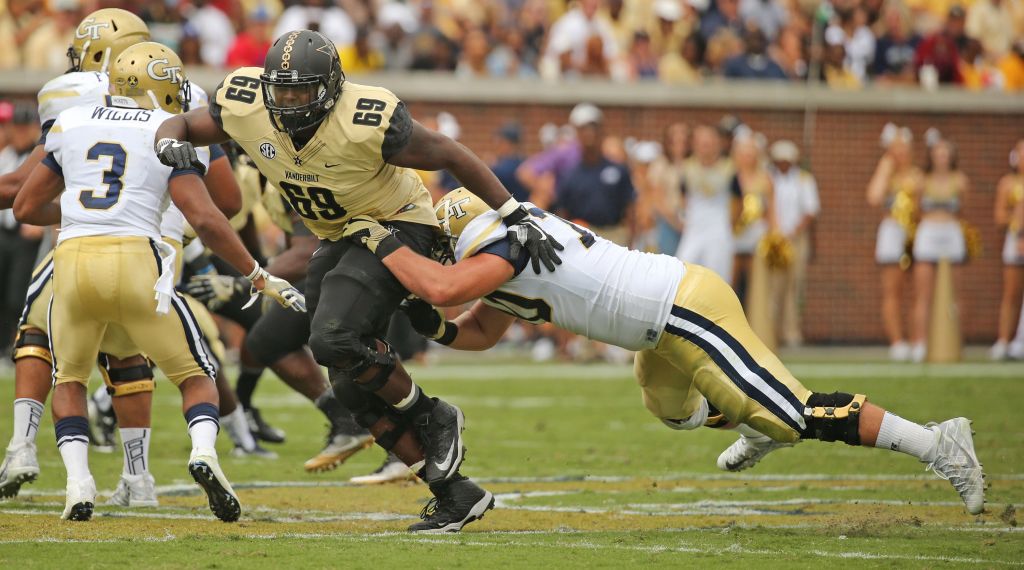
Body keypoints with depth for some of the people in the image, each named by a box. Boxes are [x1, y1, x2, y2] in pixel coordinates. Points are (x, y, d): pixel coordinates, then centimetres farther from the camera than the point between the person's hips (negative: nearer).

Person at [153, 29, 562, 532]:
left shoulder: (367, 123, -31)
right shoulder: (245, 107, -17)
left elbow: (454, 157, -21)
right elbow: (179, 126, -1)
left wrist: (518, 219, -19)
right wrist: (171, 144, -27)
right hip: (337, 240, 7)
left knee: (334, 339, -28)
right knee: (352, 386, 2)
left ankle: (432, 417, -4)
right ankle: (455, 494, 9)